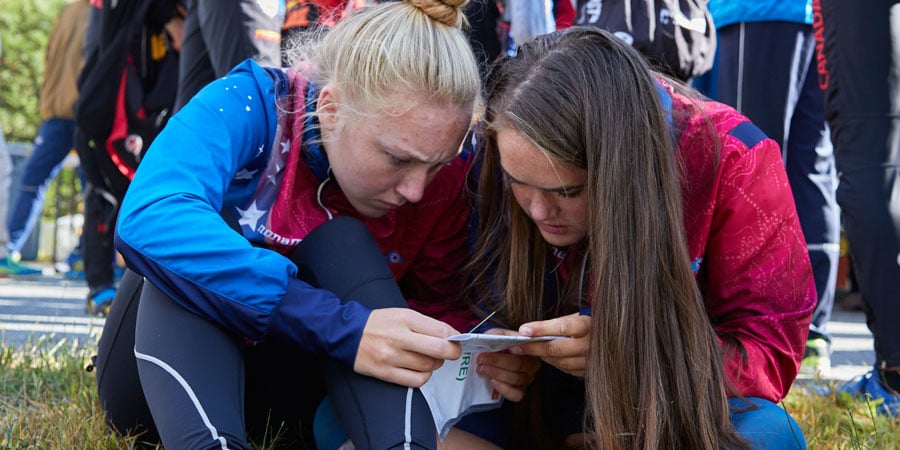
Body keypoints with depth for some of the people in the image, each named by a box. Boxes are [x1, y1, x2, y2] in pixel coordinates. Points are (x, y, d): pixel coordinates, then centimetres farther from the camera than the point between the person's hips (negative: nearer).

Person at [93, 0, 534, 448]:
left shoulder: (442, 177, -12)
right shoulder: (248, 107, -24)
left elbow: (437, 306, -2)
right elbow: (149, 221, -42)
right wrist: (342, 328, -49)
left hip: (279, 405, 2)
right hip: (164, 371, -2)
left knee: (340, 241, -23)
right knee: (213, 229, -28)